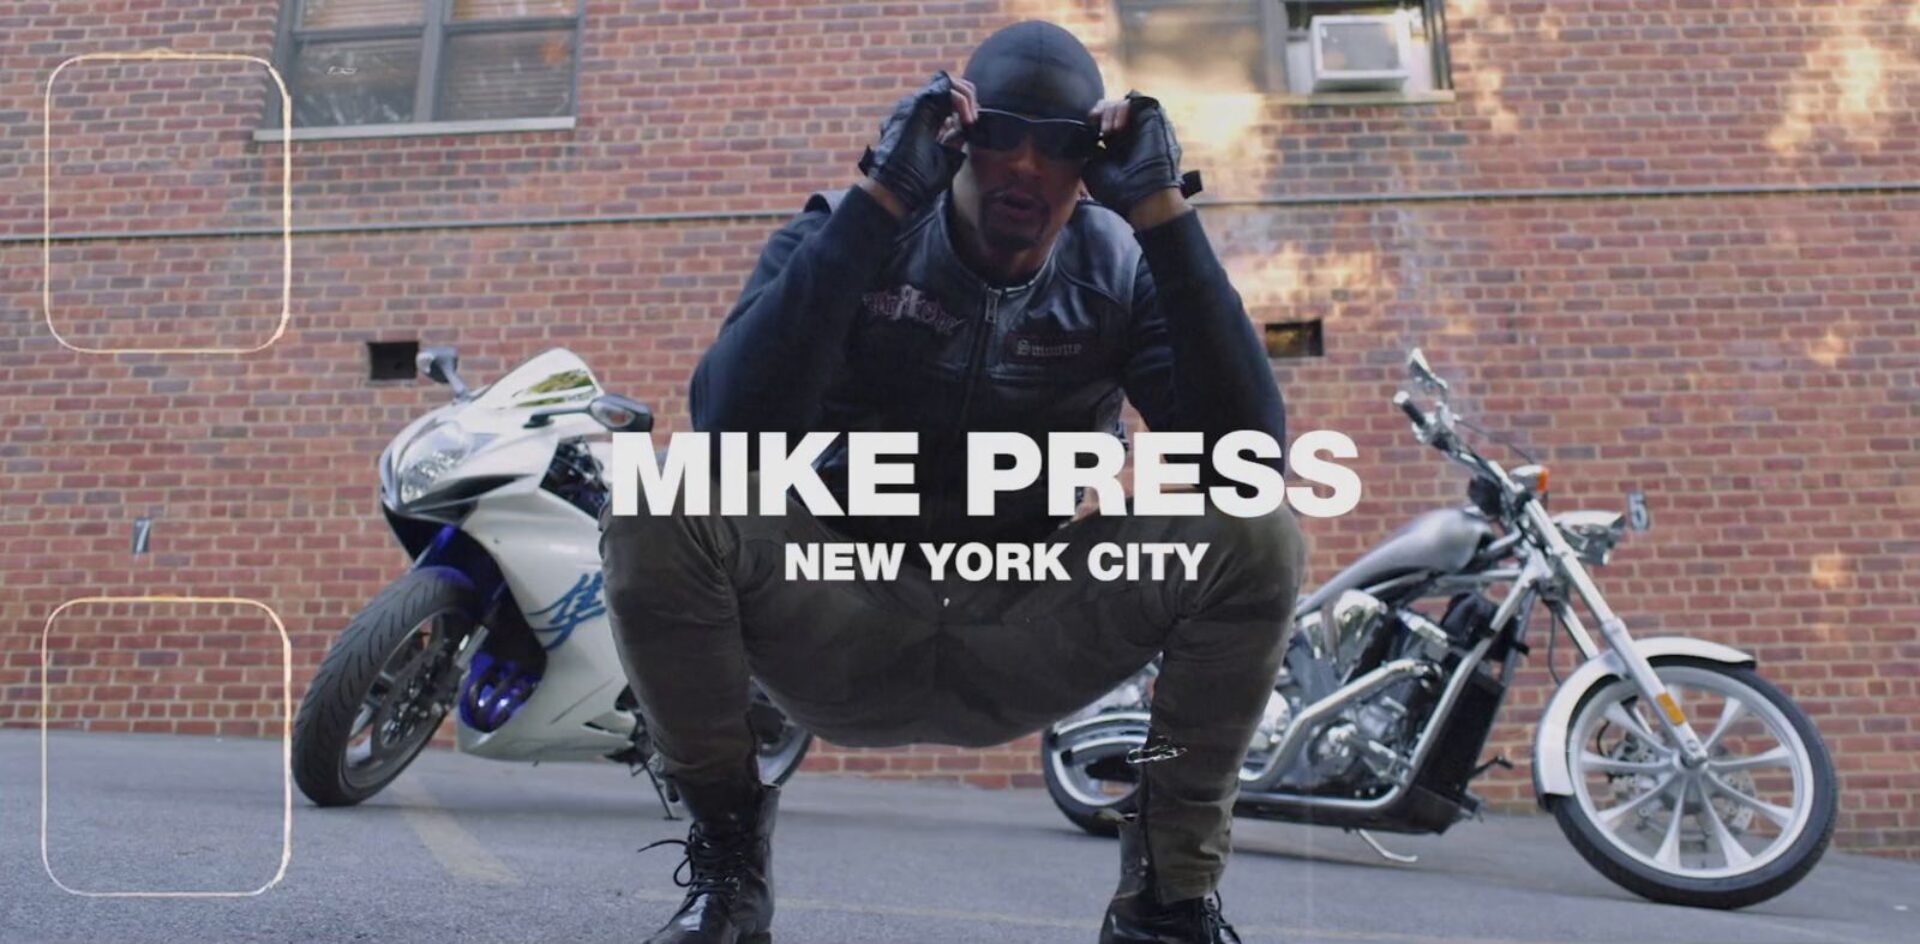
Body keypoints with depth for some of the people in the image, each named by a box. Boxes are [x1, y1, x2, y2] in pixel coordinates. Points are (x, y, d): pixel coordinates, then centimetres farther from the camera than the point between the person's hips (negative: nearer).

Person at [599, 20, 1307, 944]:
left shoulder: (1121, 268, -3)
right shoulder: (843, 235, -7)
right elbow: (729, 423, -27)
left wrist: (1163, 214, -22)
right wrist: (876, 201, -30)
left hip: (1025, 643, 1)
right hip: (844, 616, -1)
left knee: (1258, 535, -21)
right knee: (656, 509, -28)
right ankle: (727, 852, -6)